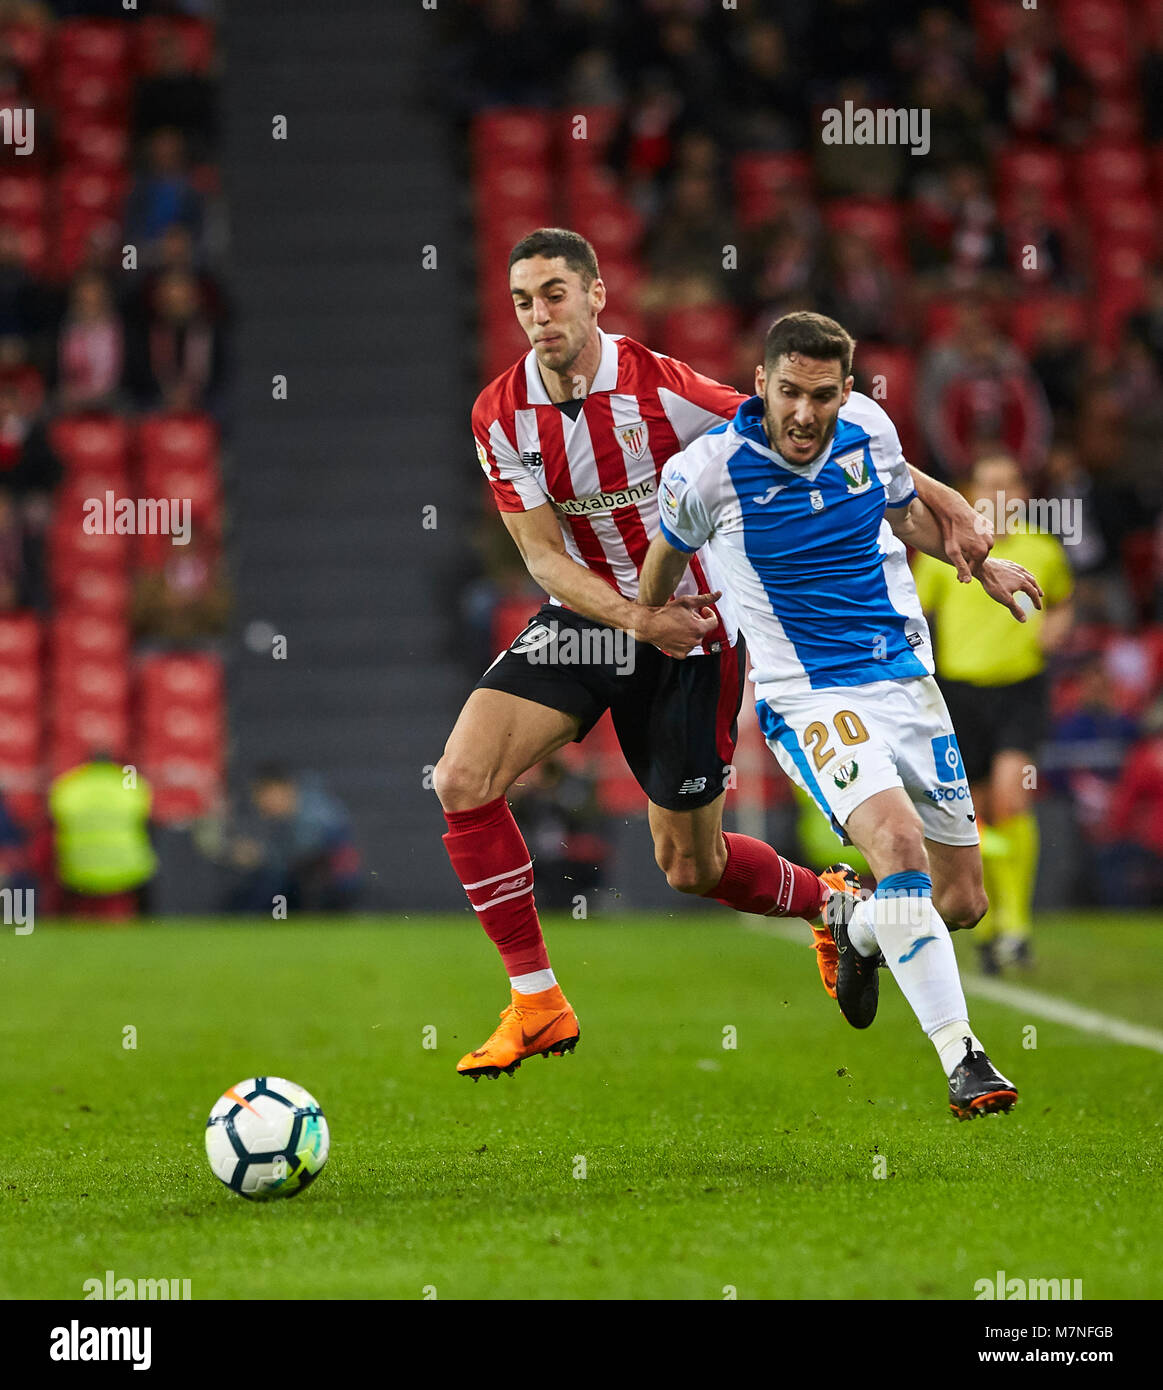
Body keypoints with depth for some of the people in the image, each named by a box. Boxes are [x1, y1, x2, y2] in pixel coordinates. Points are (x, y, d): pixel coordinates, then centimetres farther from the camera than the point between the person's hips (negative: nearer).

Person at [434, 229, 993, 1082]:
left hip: (692, 630, -4)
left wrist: (943, 503, -17)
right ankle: (536, 1004, -3)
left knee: (691, 867, 3)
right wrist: (639, 619, -25)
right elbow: (544, 556, -8)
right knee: (462, 781, -15)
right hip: (584, 618, 4)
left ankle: (831, 902, 36)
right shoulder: (501, 414, -9)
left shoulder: (659, 387, -21)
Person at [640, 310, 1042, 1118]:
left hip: (906, 677, 5)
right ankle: (961, 1058, -30)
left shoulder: (869, 428, -3)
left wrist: (981, 563, 11)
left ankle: (862, 933, 43)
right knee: (897, 839, -31)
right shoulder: (706, 472, -14)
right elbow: (671, 553, 8)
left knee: (962, 901, 7)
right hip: (808, 696, -5)